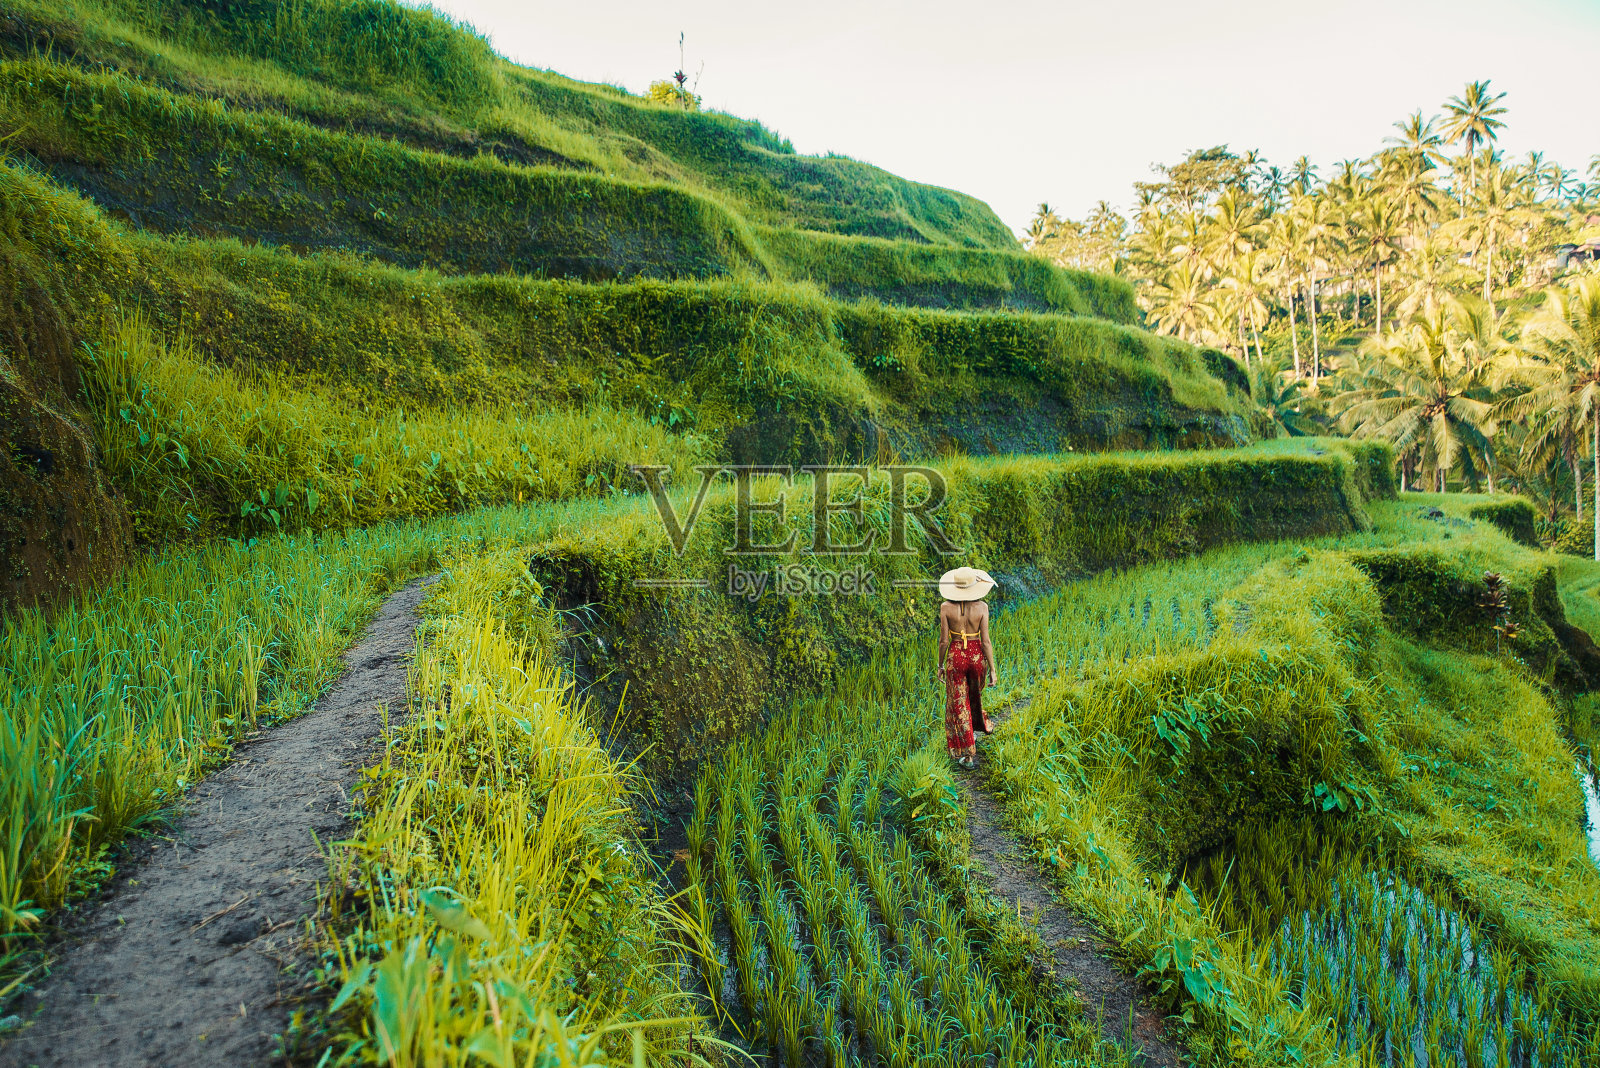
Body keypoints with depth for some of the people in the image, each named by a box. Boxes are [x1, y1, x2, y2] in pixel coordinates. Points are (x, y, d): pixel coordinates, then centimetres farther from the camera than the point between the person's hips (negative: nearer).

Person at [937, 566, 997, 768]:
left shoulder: (946, 607, -13)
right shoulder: (981, 607, -13)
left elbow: (943, 640, -9)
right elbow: (985, 641, -12)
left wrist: (940, 665, 5)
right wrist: (992, 669, -4)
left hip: (955, 656, -1)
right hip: (977, 655, 1)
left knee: (959, 705, 10)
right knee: (975, 696, 29)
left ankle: (967, 755, 12)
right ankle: (979, 727, 53)